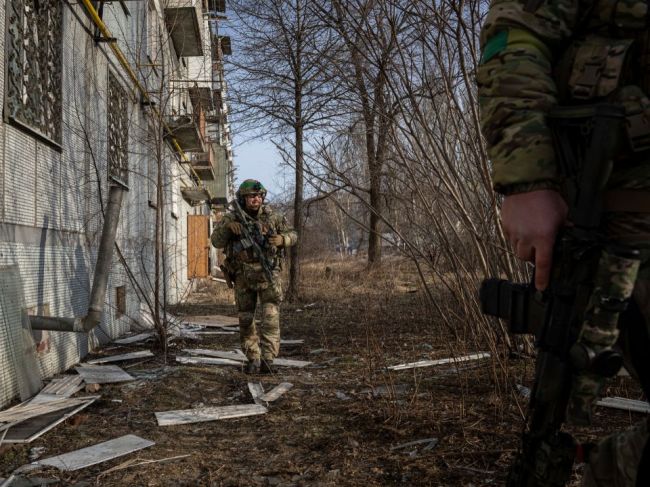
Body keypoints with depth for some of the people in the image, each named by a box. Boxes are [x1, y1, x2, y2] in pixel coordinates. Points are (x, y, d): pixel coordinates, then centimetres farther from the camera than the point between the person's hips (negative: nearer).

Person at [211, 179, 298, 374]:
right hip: (243, 277, 1)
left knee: (270, 318, -13)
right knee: (246, 320, 8)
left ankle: (268, 359, -12)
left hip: (268, 274, -1)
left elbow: (292, 235, 8)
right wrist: (228, 226, -24)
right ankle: (253, 359, 22)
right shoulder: (231, 218, -2)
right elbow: (216, 241, -6)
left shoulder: (273, 217, -1)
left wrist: (281, 239, -14)